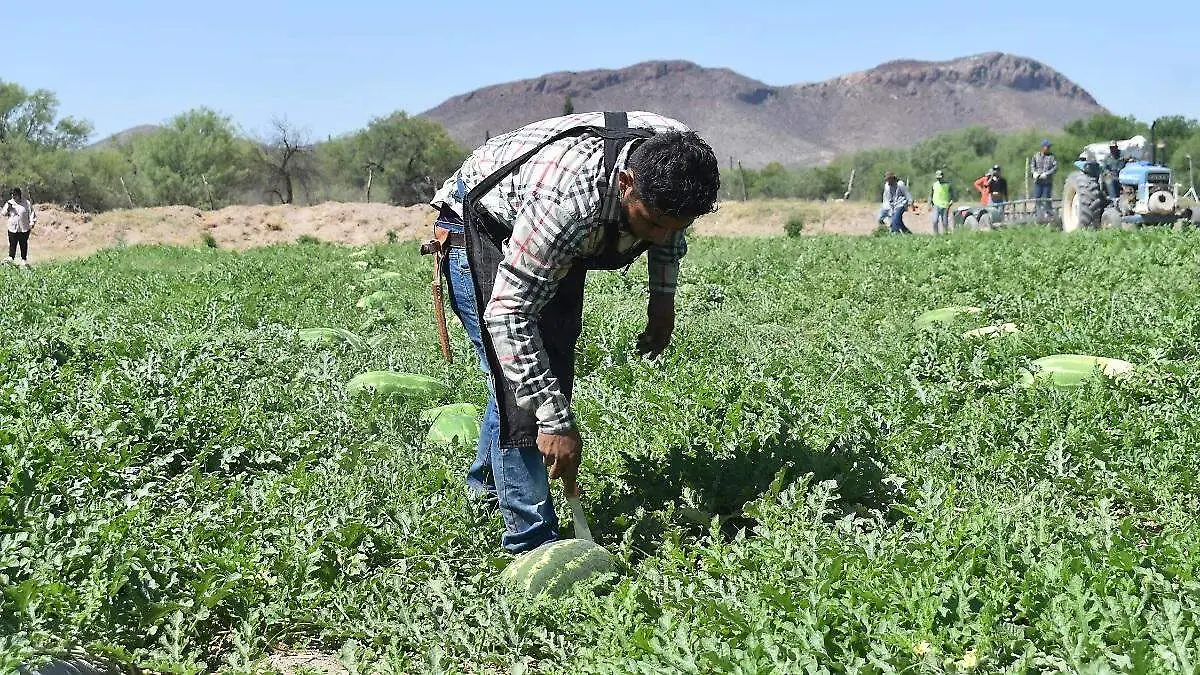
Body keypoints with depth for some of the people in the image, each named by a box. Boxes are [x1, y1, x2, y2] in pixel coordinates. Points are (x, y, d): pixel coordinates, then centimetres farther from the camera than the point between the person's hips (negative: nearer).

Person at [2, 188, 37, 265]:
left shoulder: (27, 203, 0)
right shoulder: (9, 203, 7)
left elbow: (32, 213, 2)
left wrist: (32, 222, -10)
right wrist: (7, 208, -12)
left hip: (24, 229, -1)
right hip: (13, 228, 1)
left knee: (24, 245, 6)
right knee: (12, 245, -1)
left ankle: (24, 259, 17)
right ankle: (10, 258, 3)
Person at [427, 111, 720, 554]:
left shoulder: (677, 160, -25)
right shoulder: (568, 200, -45)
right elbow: (508, 312, -39)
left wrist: (663, 297, 0)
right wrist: (557, 421, -38)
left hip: (561, 244, 7)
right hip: (481, 227, -7)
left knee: (552, 368, 14)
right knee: (519, 387, -17)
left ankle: (485, 484, 35)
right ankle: (532, 542, -9)